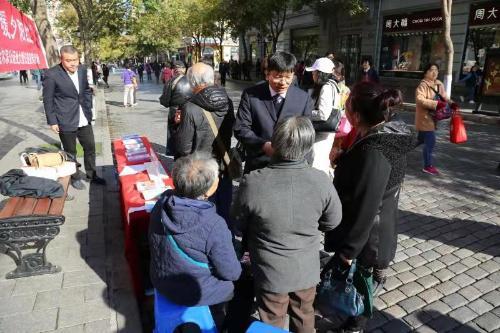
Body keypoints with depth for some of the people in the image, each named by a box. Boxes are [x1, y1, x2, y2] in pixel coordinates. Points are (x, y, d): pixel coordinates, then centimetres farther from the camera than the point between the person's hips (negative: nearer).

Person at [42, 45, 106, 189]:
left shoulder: (82, 70, 1)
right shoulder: (51, 75, -15)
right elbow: (48, 100, -9)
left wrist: (89, 108, 11)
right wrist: (52, 121, -10)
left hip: (84, 119, 5)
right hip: (65, 121, -5)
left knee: (90, 147, 15)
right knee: (70, 152, 10)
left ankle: (91, 174, 34)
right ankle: (75, 178, 29)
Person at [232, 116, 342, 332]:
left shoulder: (252, 183, -28)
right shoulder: (321, 182, -22)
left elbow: (239, 225, -10)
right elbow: (332, 223, -5)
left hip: (270, 273, -1)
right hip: (306, 270, 2)